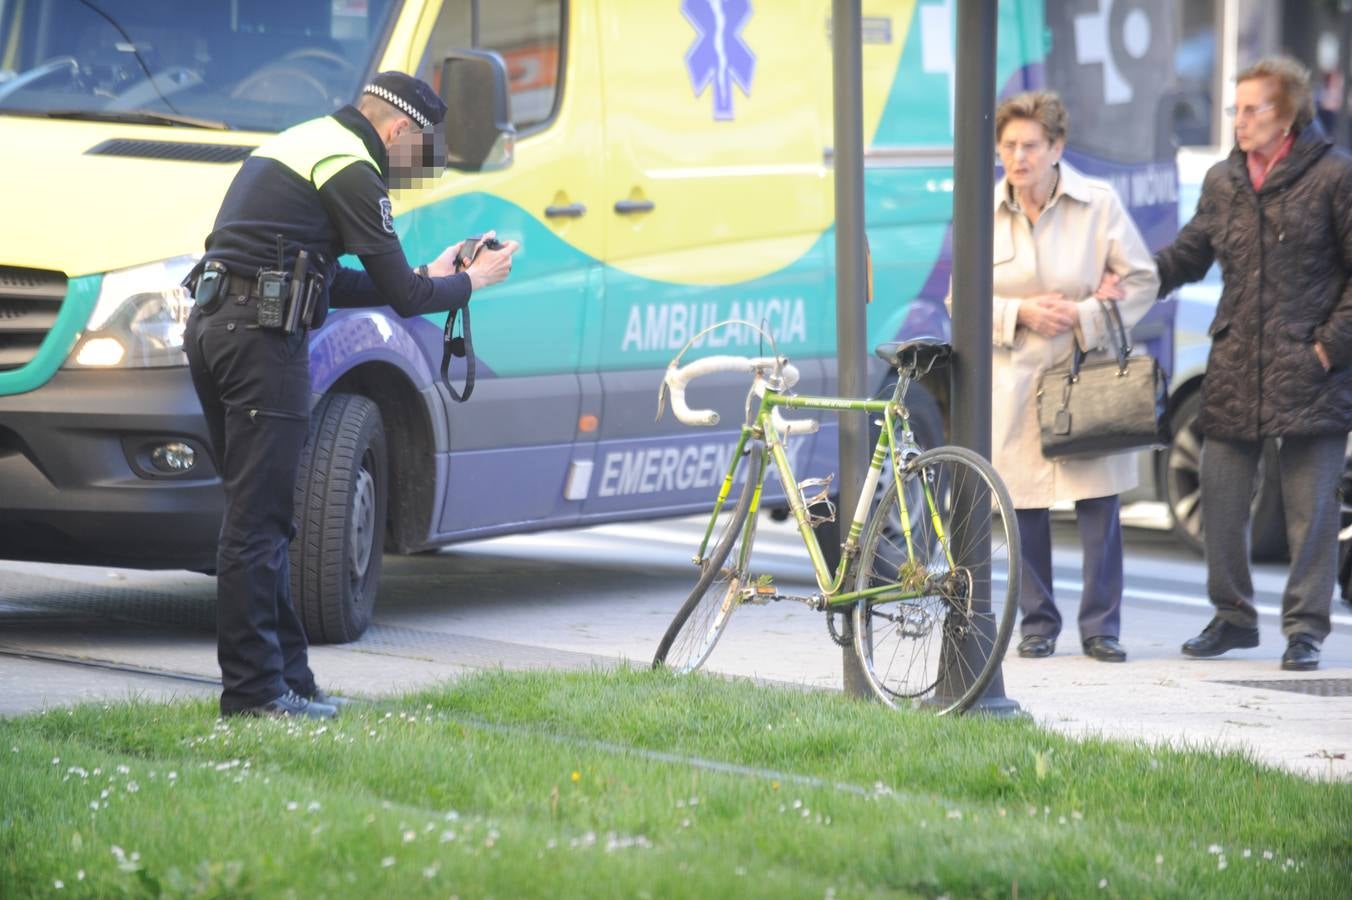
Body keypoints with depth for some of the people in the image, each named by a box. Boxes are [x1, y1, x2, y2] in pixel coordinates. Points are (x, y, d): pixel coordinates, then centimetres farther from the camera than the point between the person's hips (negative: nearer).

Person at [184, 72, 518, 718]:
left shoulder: (299, 144, 22)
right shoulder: (352, 170, -8)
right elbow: (403, 297, -8)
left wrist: (426, 276, 27)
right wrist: (470, 282, 10)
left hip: (211, 325, 10)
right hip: (261, 338, -10)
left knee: (261, 516, 13)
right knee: (258, 520, -7)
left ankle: (288, 676, 17)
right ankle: (252, 689, -6)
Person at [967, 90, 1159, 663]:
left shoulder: (1098, 204, -3)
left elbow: (1141, 282, 0)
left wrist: (1083, 316, -12)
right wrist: (1020, 313, -10)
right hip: (1014, 380, 2)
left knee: (1099, 505, -4)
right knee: (1024, 507, 2)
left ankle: (1101, 627, 5)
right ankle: (1037, 624, 14)